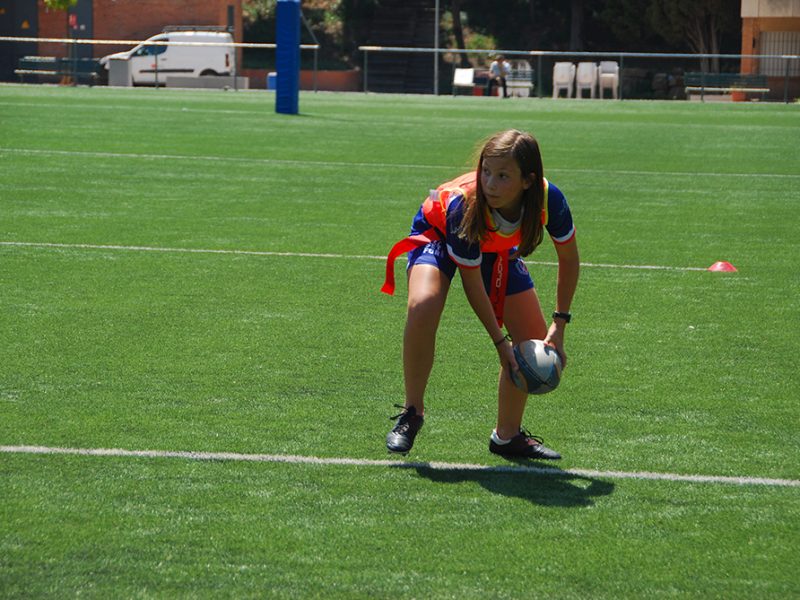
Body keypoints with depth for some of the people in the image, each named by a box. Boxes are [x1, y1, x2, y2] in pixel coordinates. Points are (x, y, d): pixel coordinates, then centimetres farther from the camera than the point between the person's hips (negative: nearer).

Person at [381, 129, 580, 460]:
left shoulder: (549, 199, -34)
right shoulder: (463, 206, -41)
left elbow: (569, 260, -13)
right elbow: (472, 282, -28)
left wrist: (559, 324, -14)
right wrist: (500, 341, -25)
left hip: (497, 250, 4)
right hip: (438, 234, -4)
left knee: (535, 341, -3)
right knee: (423, 307, -34)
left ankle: (508, 435, 17)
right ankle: (411, 413, -14)